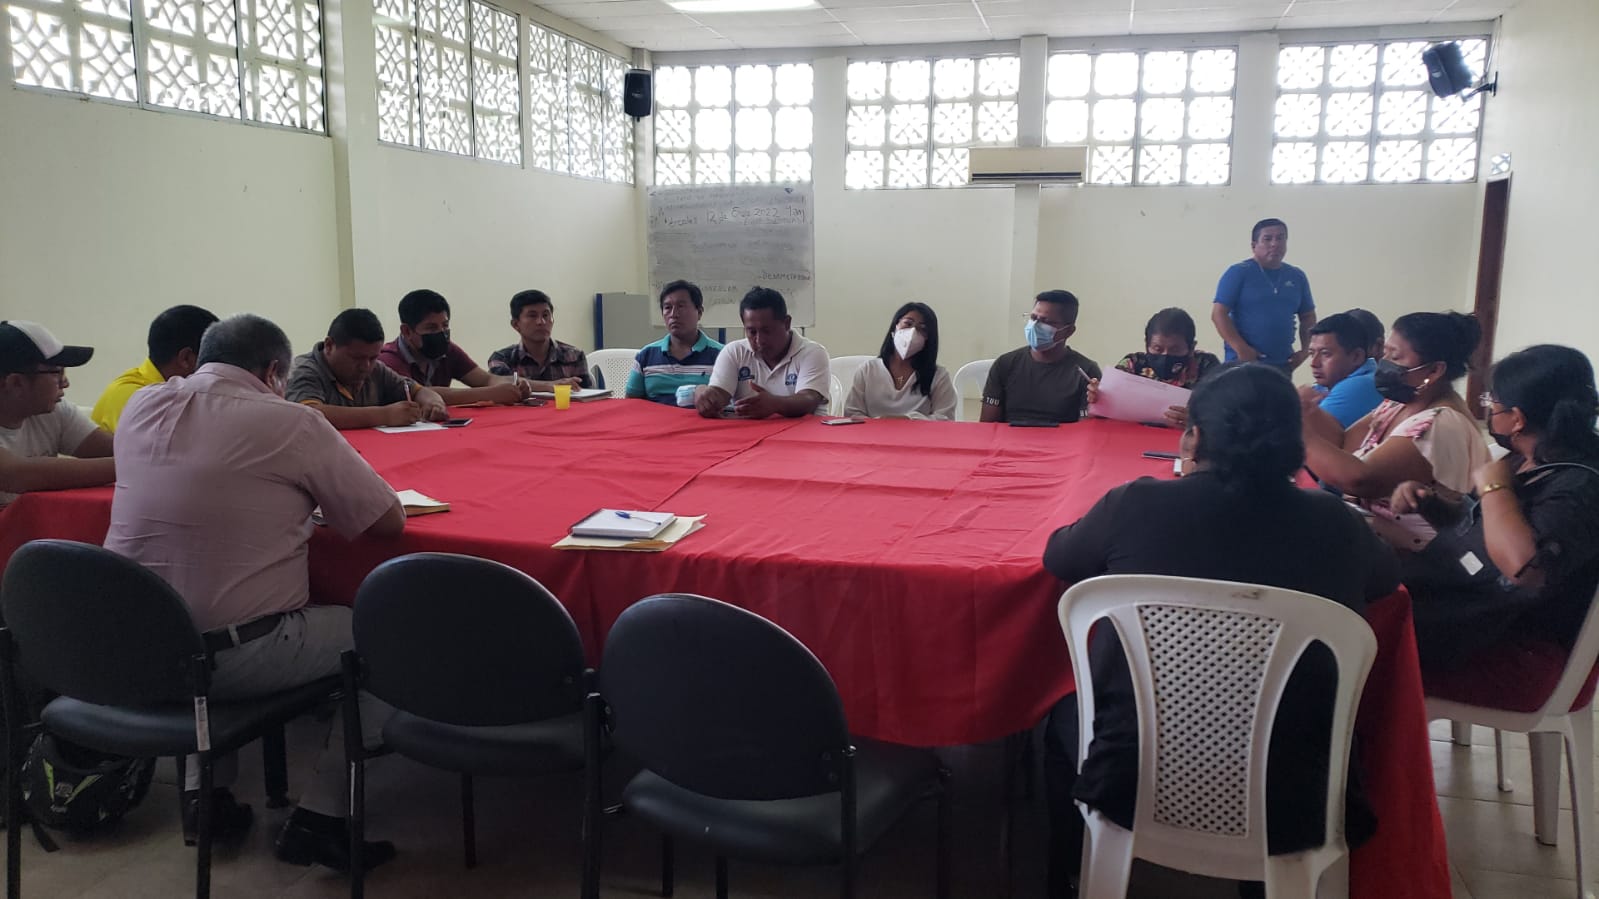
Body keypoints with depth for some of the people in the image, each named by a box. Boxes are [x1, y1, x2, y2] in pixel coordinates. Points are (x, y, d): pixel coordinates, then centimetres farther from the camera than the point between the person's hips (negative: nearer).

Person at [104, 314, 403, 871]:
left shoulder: (142, 406, 5)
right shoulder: (291, 423, -12)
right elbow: (388, 522, -6)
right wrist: (311, 499, 11)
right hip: (237, 656, -6)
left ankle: (205, 790, 29)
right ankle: (319, 817, 8)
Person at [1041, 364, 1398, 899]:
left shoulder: (1137, 504, -13)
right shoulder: (1333, 523, -7)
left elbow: (1057, 557, 6)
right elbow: (1387, 579, 16)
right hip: (1289, 809, 2)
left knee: (1065, 717, 31)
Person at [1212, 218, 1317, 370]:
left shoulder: (1297, 277, 12)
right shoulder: (1238, 273, -3)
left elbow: (1308, 317, 20)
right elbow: (1218, 313, -8)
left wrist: (1305, 351, 6)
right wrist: (1241, 349, -17)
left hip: (1282, 365, 5)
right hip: (1243, 362, -5)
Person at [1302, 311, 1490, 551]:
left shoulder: (1441, 426, -21)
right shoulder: (1401, 404, 8)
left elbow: (1359, 479, -30)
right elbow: (1344, 444, 2)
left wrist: (1299, 431, -26)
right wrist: (1305, 409, -11)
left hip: (1401, 555, -8)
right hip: (1370, 531, 8)